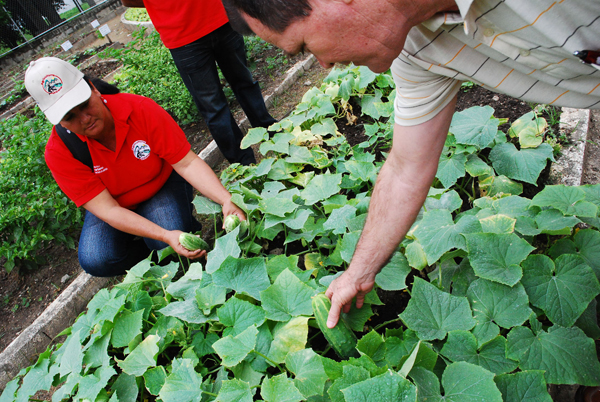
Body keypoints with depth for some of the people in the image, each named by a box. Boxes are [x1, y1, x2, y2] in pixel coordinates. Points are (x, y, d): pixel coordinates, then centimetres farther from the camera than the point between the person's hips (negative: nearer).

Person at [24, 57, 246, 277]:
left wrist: (226, 201, -41)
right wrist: (166, 236, -41)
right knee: (96, 261, -23)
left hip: (163, 185, -1)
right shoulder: (59, 151, -23)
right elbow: (108, 209, -28)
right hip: (114, 207, 2)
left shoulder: (142, 110, -25)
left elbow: (188, 163, -26)